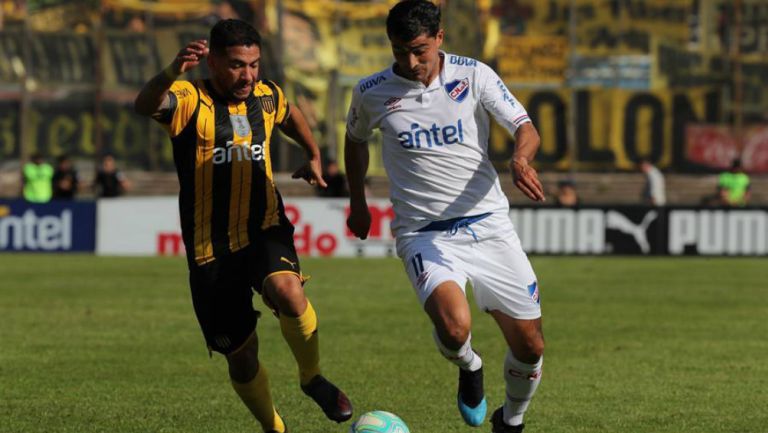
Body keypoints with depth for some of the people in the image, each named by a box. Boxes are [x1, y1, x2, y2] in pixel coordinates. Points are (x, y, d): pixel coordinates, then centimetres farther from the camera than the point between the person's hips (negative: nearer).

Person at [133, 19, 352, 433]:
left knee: (288, 291, -32)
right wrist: (173, 72, -54)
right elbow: (147, 105, -36)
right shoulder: (191, 100, -11)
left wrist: (313, 155, 27)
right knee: (241, 359, 4)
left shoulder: (267, 96, 4)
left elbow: (290, 116, 32)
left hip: (265, 231, 2)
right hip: (211, 249, -2)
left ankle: (312, 377, -7)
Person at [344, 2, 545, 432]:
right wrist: (358, 204, 26)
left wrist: (521, 159, -30)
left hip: (489, 225, 2)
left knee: (530, 346, 2)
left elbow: (525, 128, -8)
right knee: (454, 327, -30)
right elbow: (356, 139, 19)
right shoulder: (372, 92, -2)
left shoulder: (474, 75, -4)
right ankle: (469, 366, 9)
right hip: (424, 234, -1)